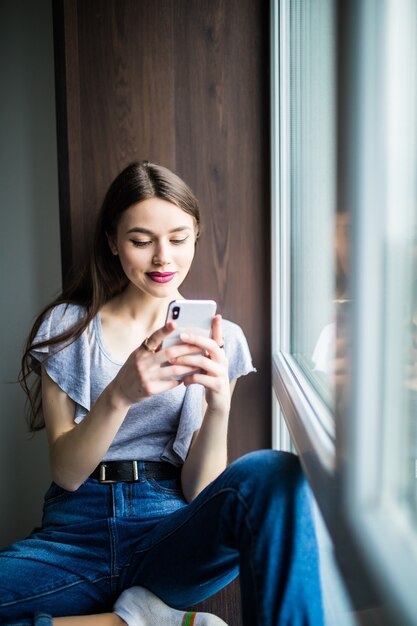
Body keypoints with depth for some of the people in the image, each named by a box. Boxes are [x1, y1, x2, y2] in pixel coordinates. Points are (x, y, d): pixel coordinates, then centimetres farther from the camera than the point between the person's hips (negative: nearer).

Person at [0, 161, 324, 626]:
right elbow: (66, 473, -5)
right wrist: (119, 395, -24)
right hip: (78, 532, 2)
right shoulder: (67, 325, 3)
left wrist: (219, 403, -22)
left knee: (273, 474, -32)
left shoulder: (220, 338, 3)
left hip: (172, 537, -1)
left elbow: (197, 490, -3)